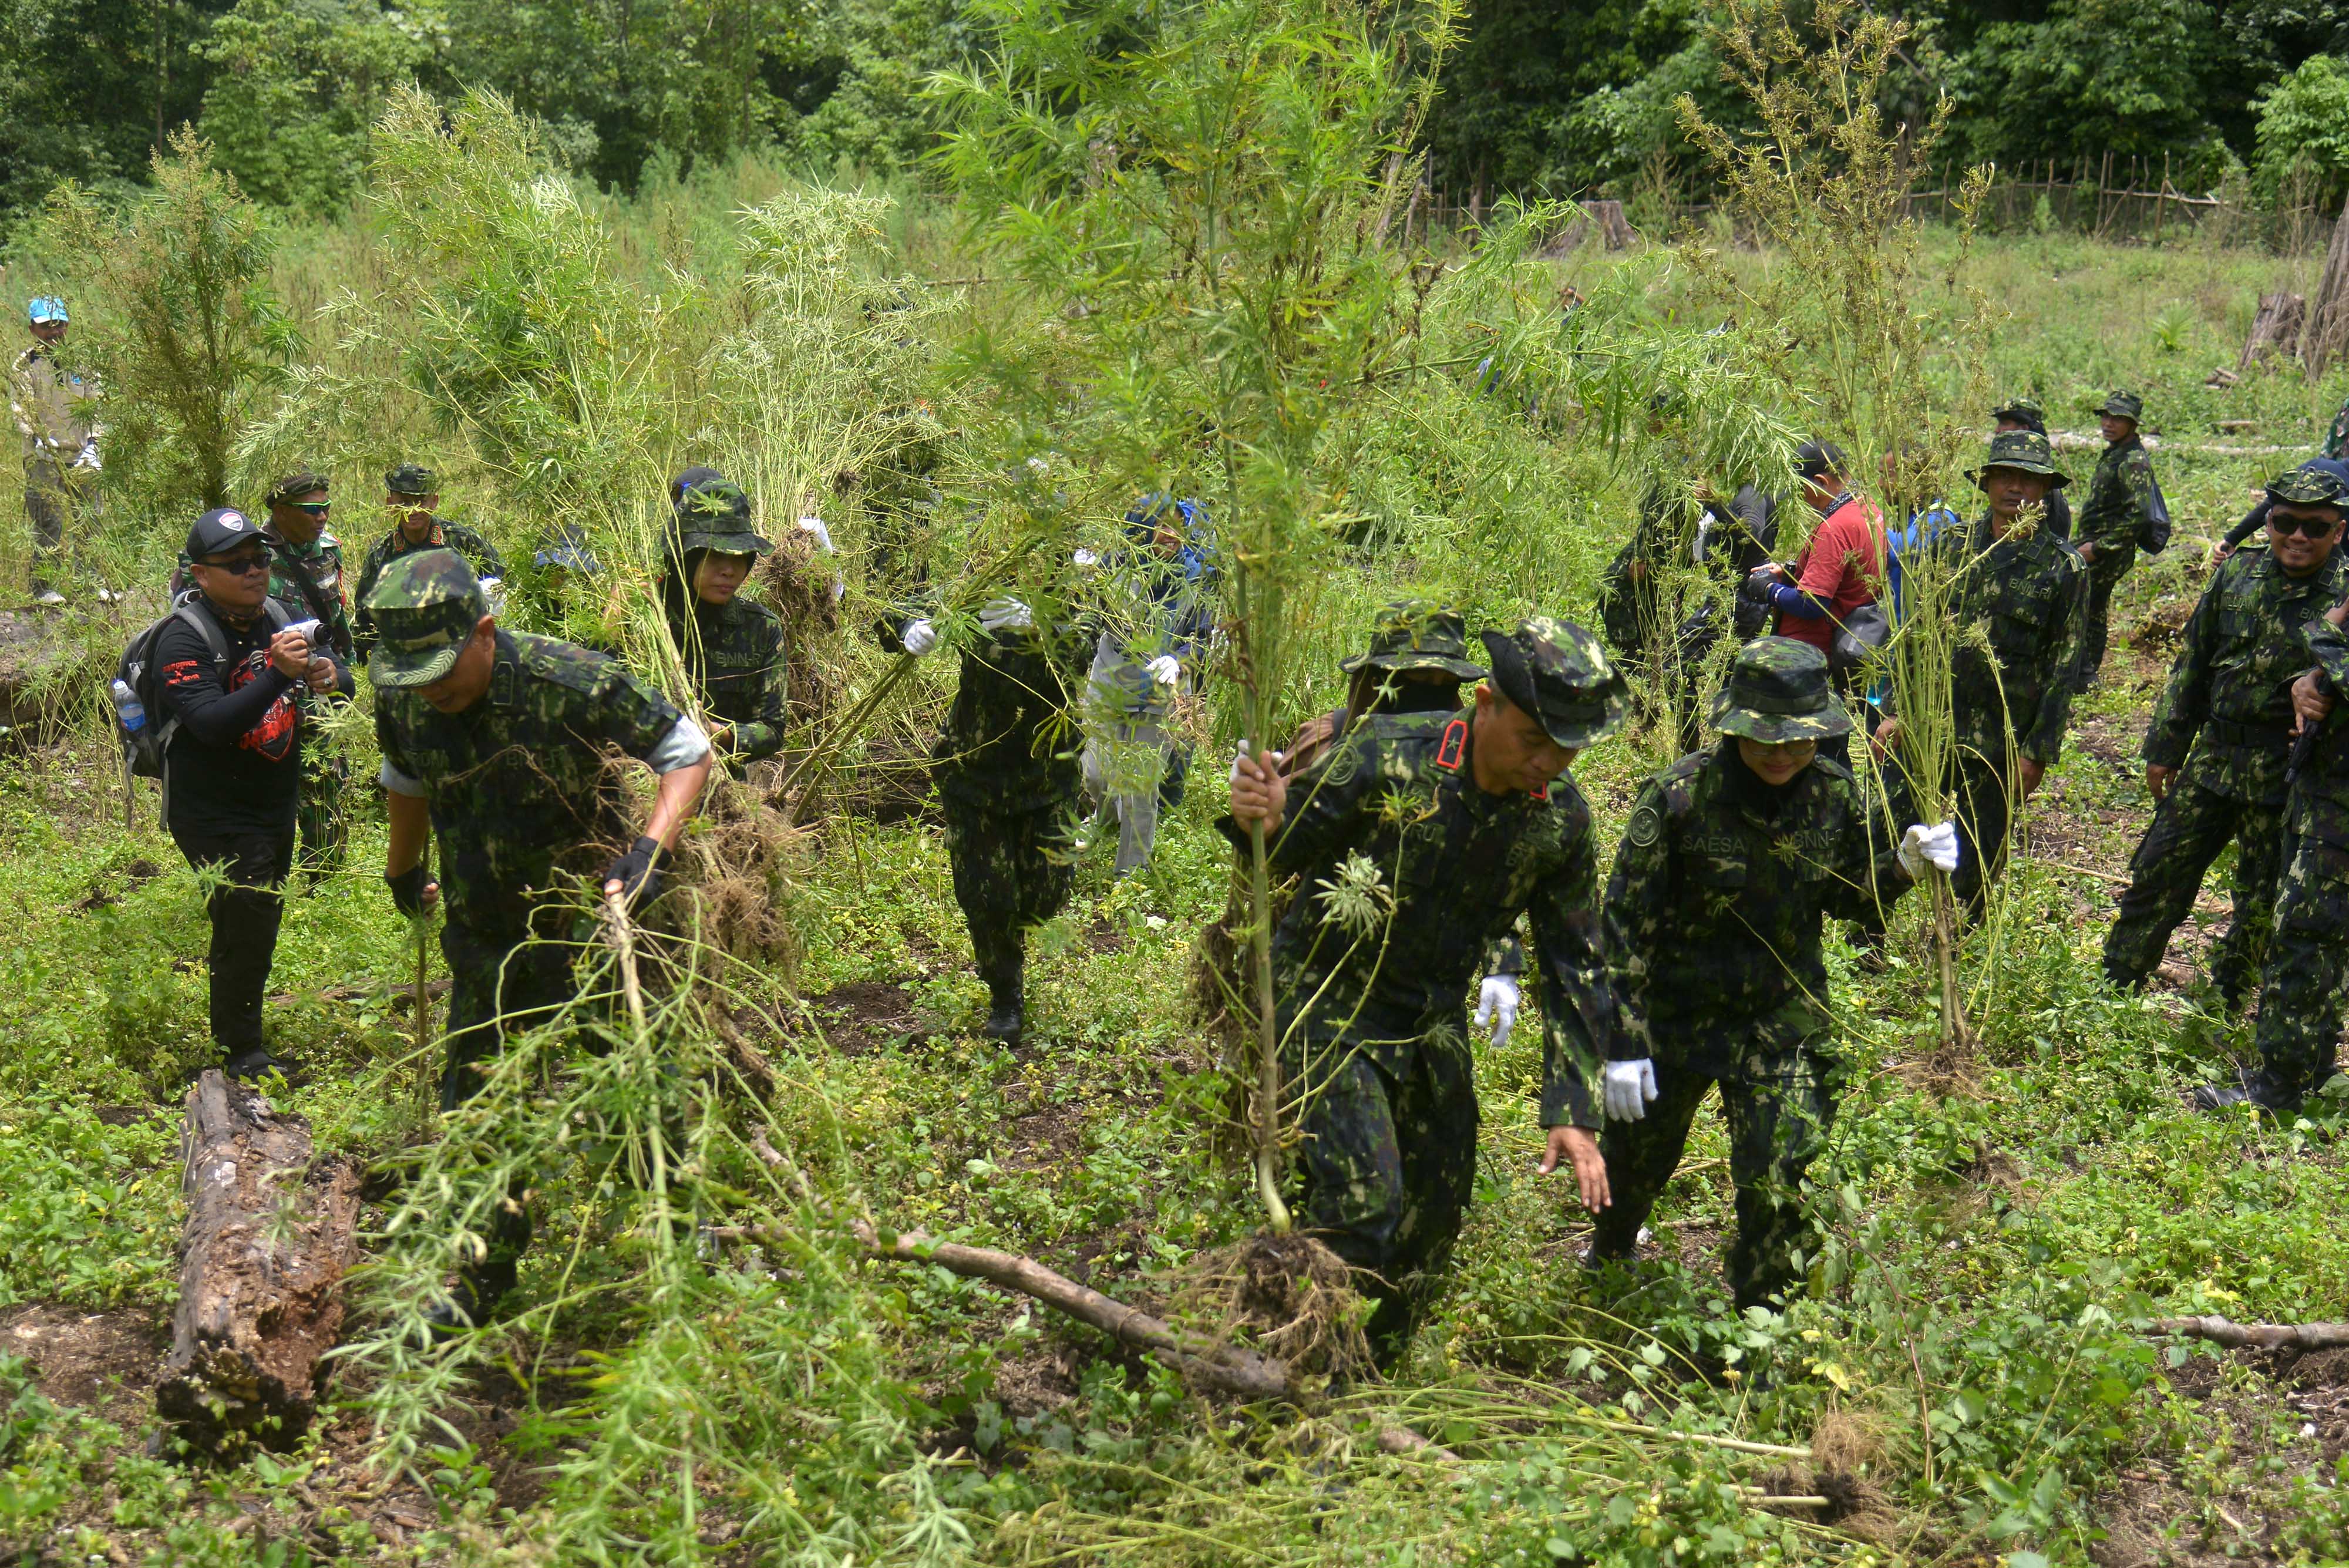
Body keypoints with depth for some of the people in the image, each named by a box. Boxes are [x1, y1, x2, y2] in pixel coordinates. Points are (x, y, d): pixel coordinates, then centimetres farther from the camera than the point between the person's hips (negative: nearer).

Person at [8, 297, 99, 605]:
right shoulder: (24, 366, 0)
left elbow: (93, 407, 16)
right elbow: (21, 411, -9)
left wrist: (92, 443, 2)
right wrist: (39, 440, -25)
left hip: (81, 457, 4)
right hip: (43, 458, -4)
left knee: (89, 522, 5)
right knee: (49, 525, -7)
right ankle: (43, 588, 0)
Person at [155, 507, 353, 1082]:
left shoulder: (274, 617, 3)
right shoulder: (185, 639, -18)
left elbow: (345, 684, 5)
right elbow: (212, 723, -31)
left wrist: (330, 675, -19)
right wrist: (278, 675, -41)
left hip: (276, 806, 8)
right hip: (215, 814, -7)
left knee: (259, 924, 20)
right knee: (248, 930, -7)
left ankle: (242, 1031, 38)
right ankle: (242, 1055, 8)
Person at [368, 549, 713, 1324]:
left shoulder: (574, 684, -26)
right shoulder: (403, 703, -10)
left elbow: (690, 753, -15)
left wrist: (648, 848, -29)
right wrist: (401, 872, 31)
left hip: (586, 923, -5)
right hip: (484, 936, 5)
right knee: (474, 1102, 9)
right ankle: (482, 1279, 25)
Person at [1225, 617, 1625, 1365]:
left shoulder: (1563, 818, -10)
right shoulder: (1387, 757, -24)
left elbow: (1574, 966, -2)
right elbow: (1288, 852, -15)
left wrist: (1572, 1110, -5)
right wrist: (1260, 822, -41)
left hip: (1432, 1018, 5)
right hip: (1328, 1000, -5)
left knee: (1437, 1208, 11)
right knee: (1363, 1204, -16)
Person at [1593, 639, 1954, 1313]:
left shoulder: (1835, 794, -10)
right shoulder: (1680, 795, -21)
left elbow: (1844, 895, 8)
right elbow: (1626, 922, -18)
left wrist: (1903, 867, -13)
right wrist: (1623, 1042, -20)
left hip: (1783, 1022, 1)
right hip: (1676, 1014, -1)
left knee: (1776, 1188, -4)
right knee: (1638, 1153, 21)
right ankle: (1611, 1251, 55)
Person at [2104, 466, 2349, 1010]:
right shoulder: (2239, 574, 3)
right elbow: (2193, 663, 9)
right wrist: (2165, 747, 10)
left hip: (2286, 777, -4)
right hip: (2214, 758, 4)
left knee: (2262, 903, 10)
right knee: (2157, 873, 8)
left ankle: (2223, 1006, 28)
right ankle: (2115, 988, 21)